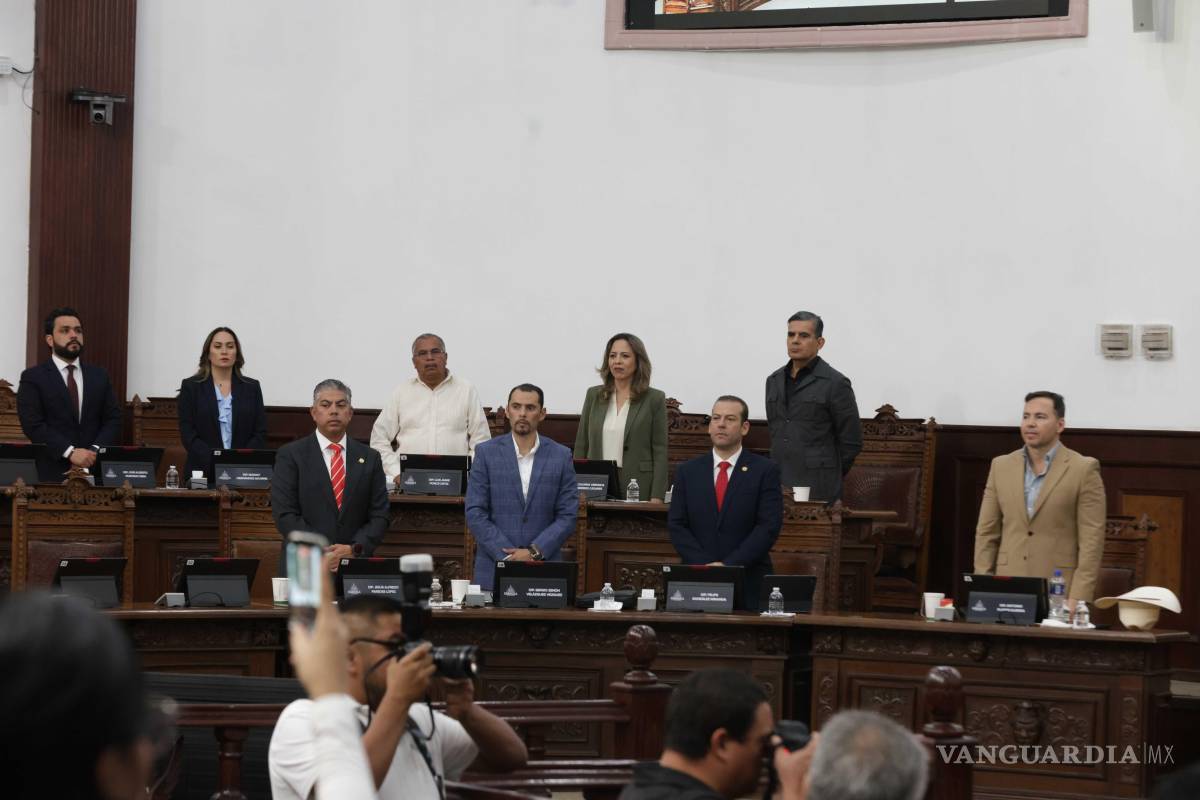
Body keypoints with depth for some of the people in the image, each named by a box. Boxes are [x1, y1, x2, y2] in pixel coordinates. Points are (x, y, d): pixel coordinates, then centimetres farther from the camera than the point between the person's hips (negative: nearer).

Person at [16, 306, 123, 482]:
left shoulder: (100, 376, 14)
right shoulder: (32, 377, 2)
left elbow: (113, 419, 7)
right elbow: (33, 424, -9)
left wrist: (95, 451, -11)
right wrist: (70, 452, -18)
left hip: (95, 471, 3)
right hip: (51, 473, -3)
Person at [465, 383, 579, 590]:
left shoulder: (561, 456, 4)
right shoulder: (486, 453, 2)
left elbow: (567, 515, 2)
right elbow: (475, 513, -3)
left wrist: (535, 552, -11)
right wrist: (509, 556, -11)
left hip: (544, 571, 0)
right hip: (494, 570, 0)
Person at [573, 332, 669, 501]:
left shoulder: (654, 399, 1)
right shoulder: (594, 395, 12)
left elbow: (660, 452, -2)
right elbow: (581, 446, 13)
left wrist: (656, 498, -10)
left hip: (636, 488, -3)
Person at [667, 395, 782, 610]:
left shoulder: (764, 471, 1)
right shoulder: (688, 471, 10)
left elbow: (769, 527, -7)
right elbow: (676, 525, 4)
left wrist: (728, 565, -15)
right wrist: (705, 565, -11)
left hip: (749, 584, -2)